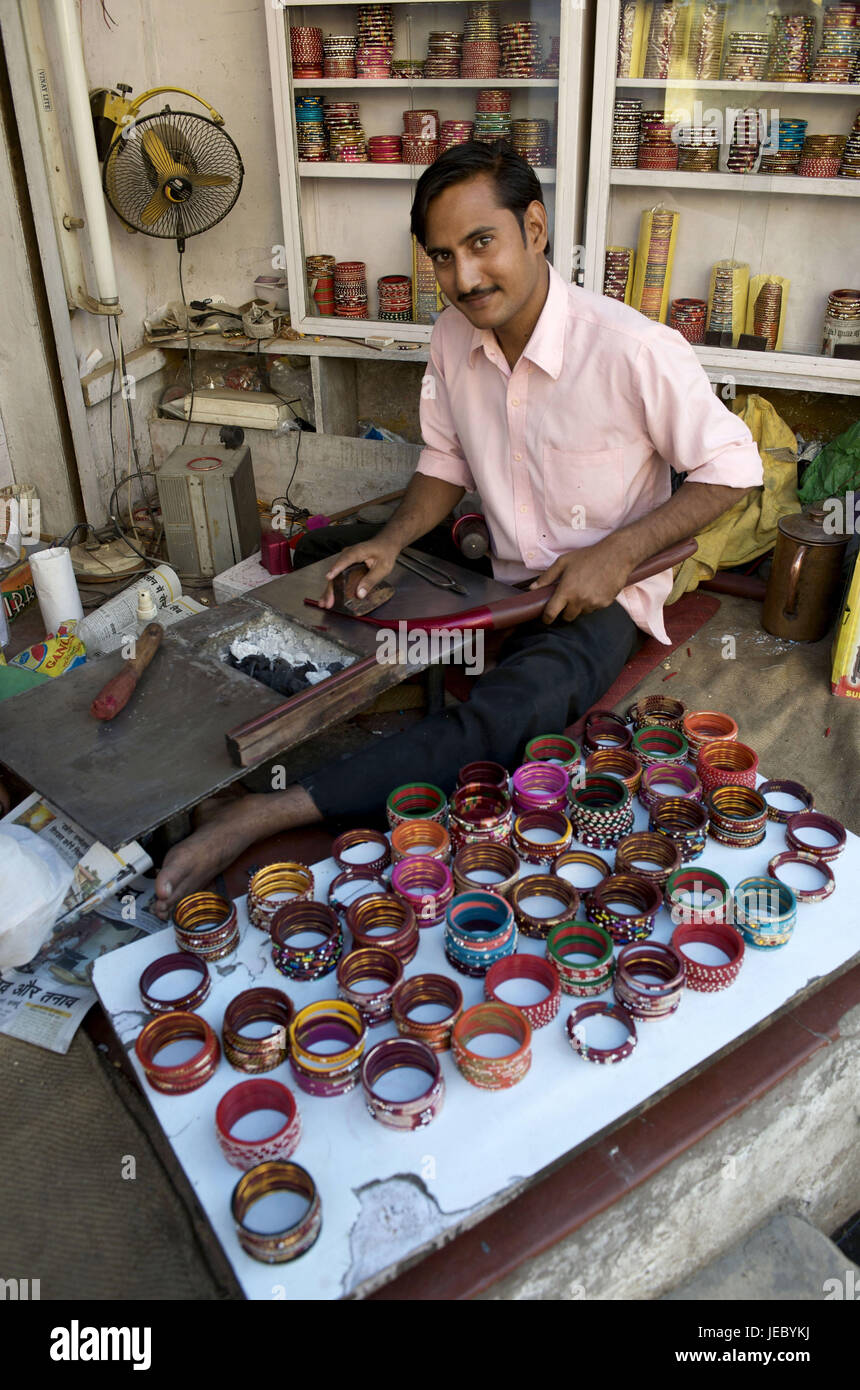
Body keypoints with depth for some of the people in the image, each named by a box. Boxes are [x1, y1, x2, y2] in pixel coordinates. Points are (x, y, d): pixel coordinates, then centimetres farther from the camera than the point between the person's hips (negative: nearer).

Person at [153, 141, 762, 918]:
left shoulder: (634, 351, -22)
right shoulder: (454, 337, -3)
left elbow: (731, 468, -12)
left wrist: (618, 554, -22)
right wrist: (392, 541, -9)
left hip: (597, 594, -7)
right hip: (495, 572, 7)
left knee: (507, 721, -36)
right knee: (322, 558, 4)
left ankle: (268, 815, -36)